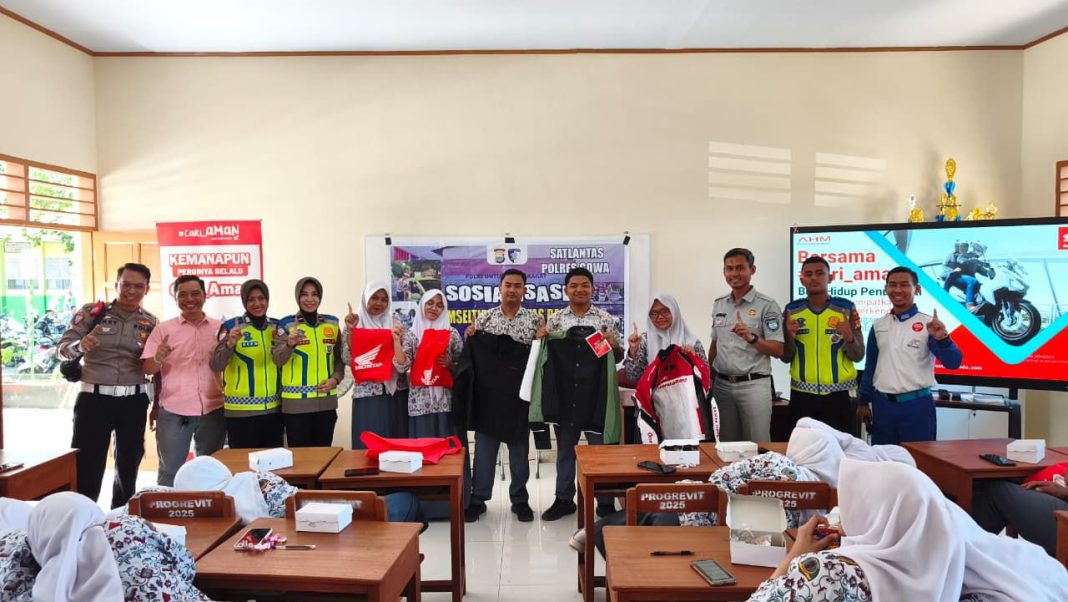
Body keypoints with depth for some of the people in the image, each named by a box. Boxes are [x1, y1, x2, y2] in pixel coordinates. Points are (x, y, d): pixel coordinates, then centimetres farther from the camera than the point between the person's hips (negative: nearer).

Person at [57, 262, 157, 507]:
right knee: (86, 468, -3)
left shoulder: (150, 322, 5)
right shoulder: (92, 312, 0)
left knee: (129, 467, 14)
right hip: (94, 398, -2)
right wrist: (80, 346, -25)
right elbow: (63, 348, -4)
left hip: (134, 401, 2)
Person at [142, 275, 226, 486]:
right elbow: (148, 369, -1)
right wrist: (158, 358, -19)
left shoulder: (220, 328, 7)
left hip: (213, 410, 2)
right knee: (169, 470, 4)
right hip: (173, 411, -1)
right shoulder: (163, 329, 3)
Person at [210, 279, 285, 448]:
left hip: (273, 408, 4)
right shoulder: (231, 326, -4)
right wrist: (230, 344, -28)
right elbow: (216, 366, -13)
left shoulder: (277, 326, 8)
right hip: (241, 410, -4)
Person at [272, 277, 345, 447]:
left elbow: (340, 356, 14)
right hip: (296, 402, -3)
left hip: (326, 401, 3)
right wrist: (290, 344, -29)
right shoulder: (287, 324, -2)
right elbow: (277, 359, -10)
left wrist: (336, 378, -4)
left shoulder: (332, 323, 8)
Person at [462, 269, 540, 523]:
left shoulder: (534, 320, 2)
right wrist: (468, 337, -11)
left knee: (520, 446, 8)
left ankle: (520, 500, 21)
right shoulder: (484, 318, 4)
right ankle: (478, 499, 16)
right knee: (484, 445, 5)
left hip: (520, 393, 0)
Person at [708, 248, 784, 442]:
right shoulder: (718, 305, 10)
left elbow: (778, 351, -11)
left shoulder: (767, 305, -8)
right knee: (727, 445, 14)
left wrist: (751, 338, -26)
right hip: (722, 384, 5)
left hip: (754, 385, -5)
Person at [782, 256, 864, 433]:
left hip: (837, 394, -1)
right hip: (801, 395, 1)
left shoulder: (846, 308, 0)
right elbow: (785, 357, 6)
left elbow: (858, 356, 2)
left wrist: (849, 338, -17)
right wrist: (790, 337, -12)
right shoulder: (792, 310, 3)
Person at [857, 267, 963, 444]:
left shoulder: (928, 324, -6)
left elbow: (953, 363, -14)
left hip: (917, 404, -4)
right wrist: (863, 401, 15)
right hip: (882, 404, 4)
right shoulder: (878, 325, 6)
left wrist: (941, 338, -33)